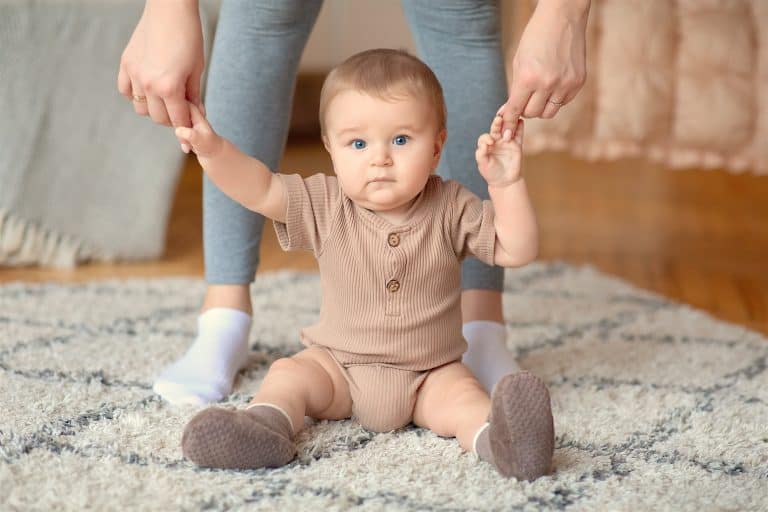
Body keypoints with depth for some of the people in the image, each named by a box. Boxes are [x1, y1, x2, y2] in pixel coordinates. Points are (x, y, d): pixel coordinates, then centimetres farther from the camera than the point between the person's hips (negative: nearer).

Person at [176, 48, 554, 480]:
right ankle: (267, 423, -44)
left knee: (463, 394, -29)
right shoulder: (325, 207, -7)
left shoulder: (451, 209, -7)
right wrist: (212, 149, -36)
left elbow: (517, 251, -11)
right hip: (337, 364, 2)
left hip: (430, 376, -2)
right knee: (288, 374, -20)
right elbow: (259, 189, -19)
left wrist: (507, 185, -25)